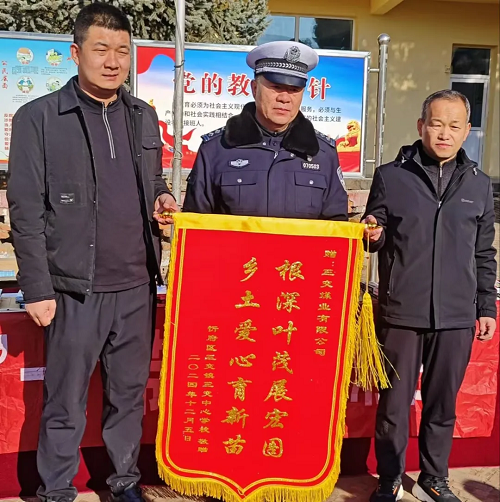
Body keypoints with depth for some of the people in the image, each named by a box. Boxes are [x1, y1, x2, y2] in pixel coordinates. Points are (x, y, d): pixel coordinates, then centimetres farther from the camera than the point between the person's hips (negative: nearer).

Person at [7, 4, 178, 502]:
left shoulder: (144, 116, 11)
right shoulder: (39, 117, -4)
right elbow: (26, 213, -5)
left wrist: (162, 199, 0)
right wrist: (37, 289, -9)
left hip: (137, 286, 5)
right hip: (76, 289, -4)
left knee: (129, 391, 15)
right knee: (66, 402, 7)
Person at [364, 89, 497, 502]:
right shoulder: (391, 176, 1)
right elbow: (376, 239, 6)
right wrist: (373, 236, -16)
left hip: (456, 317, 2)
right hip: (401, 313, -2)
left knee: (442, 405, 14)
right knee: (394, 403, 8)